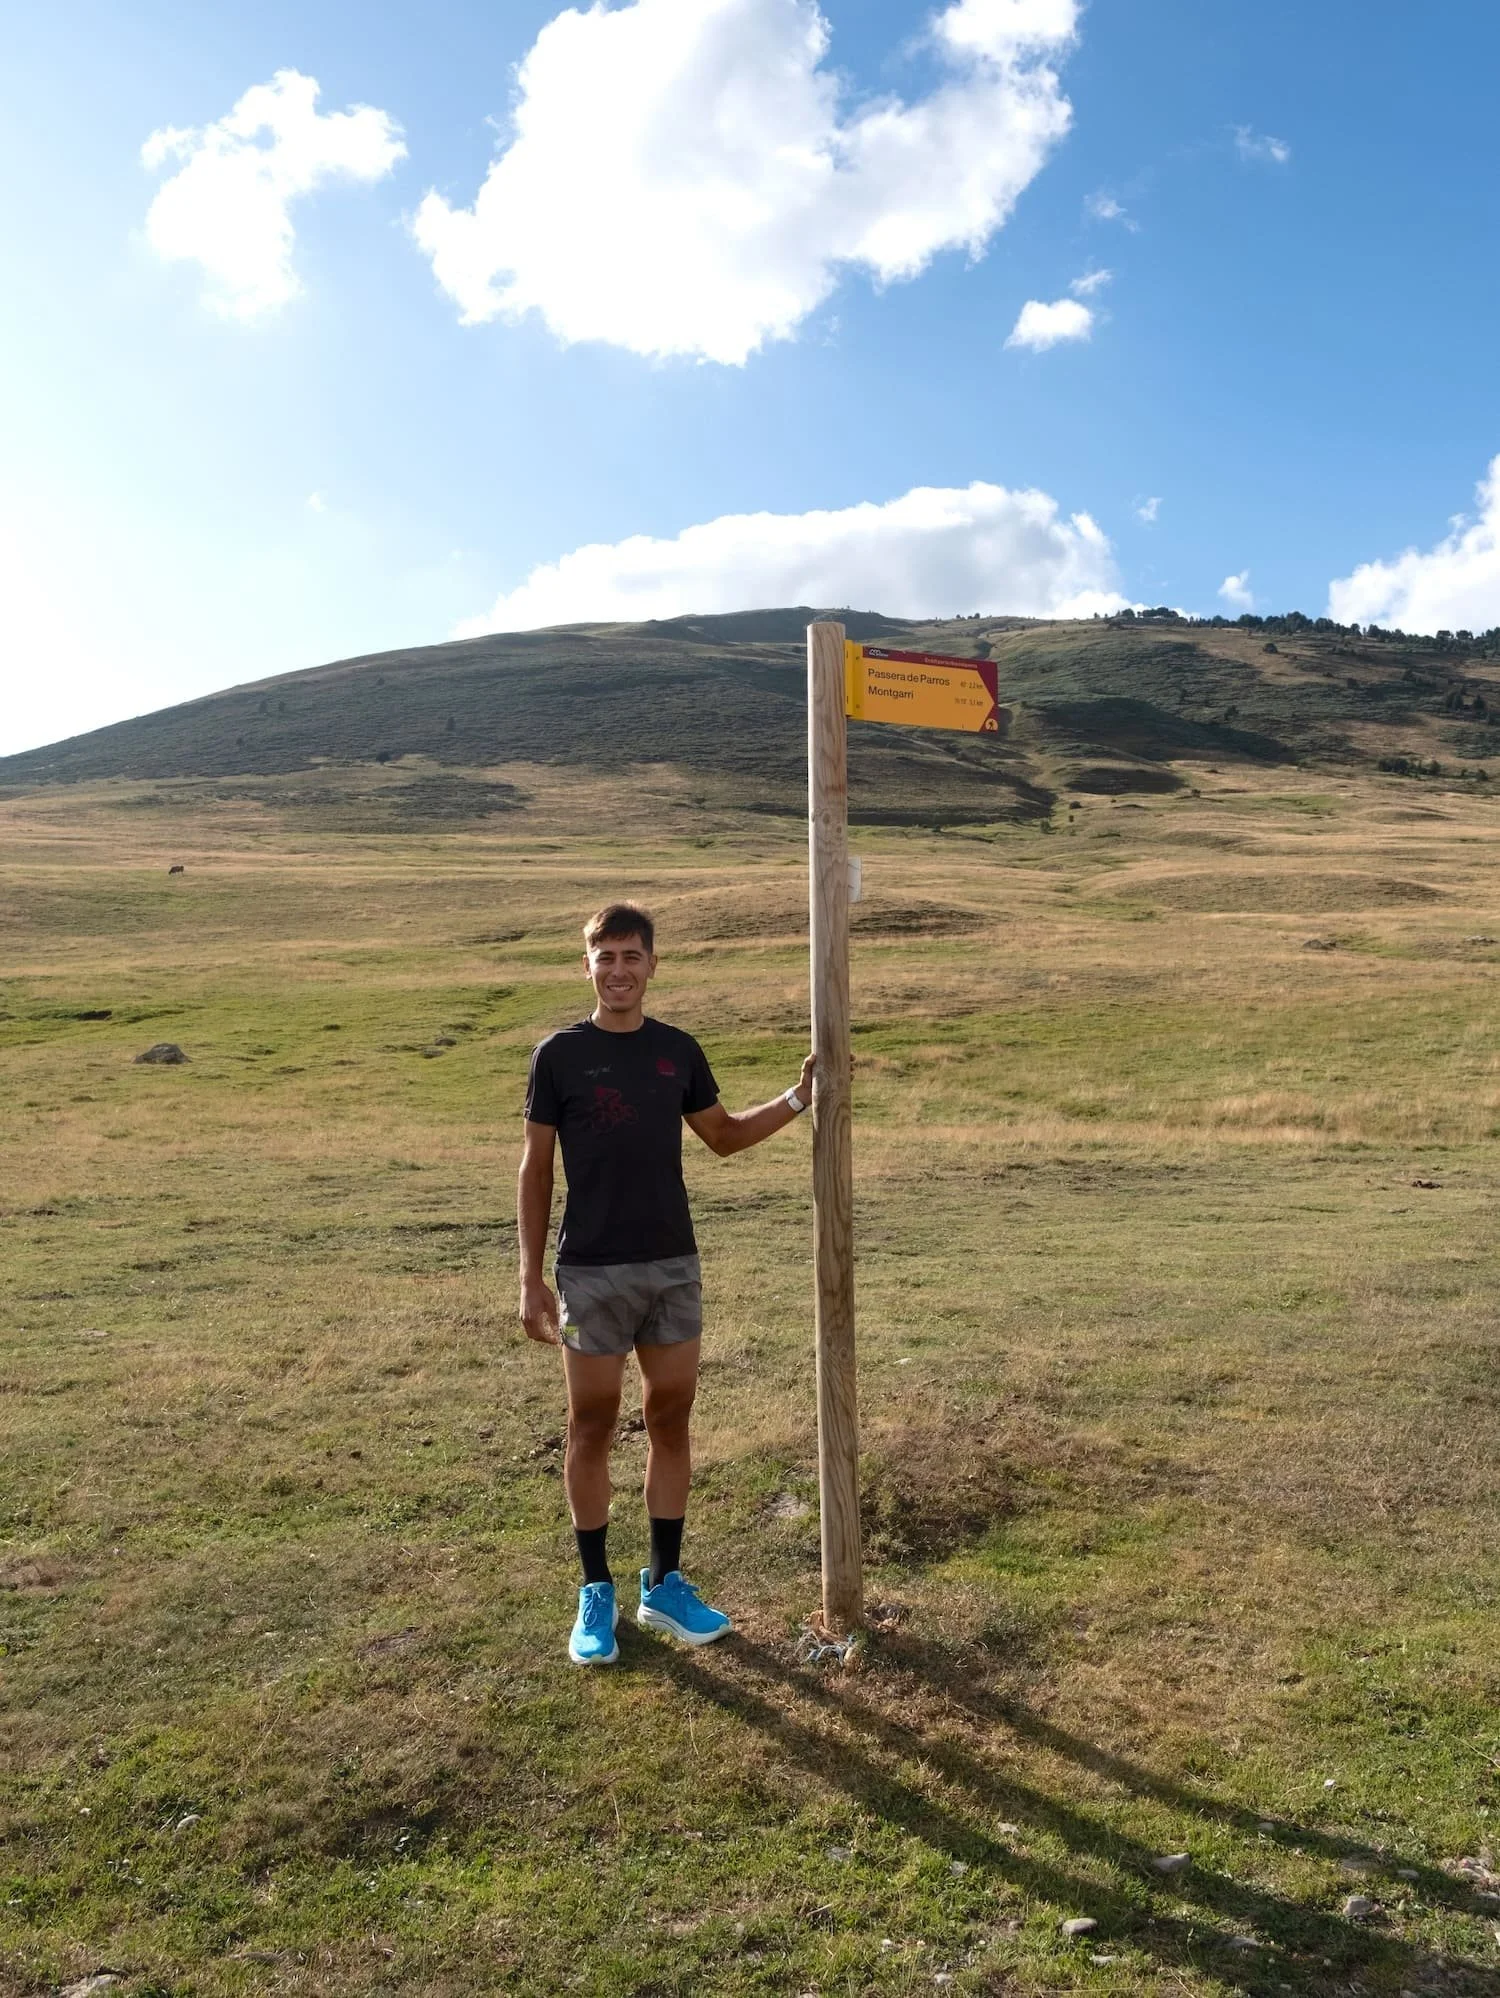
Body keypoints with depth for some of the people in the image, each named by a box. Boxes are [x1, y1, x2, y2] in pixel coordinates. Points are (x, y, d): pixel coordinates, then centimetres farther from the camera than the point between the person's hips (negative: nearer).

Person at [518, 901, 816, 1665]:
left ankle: (665, 1583, 24)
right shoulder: (559, 1055, -6)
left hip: (673, 1265, 4)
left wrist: (799, 1098, 4)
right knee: (592, 1427, 6)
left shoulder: (678, 1050, 4)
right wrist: (531, 1278, -6)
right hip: (592, 1272, -3)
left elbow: (724, 1136, 17)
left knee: (671, 1418, 10)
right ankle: (596, 1593, 21)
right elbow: (535, 1170, -2)